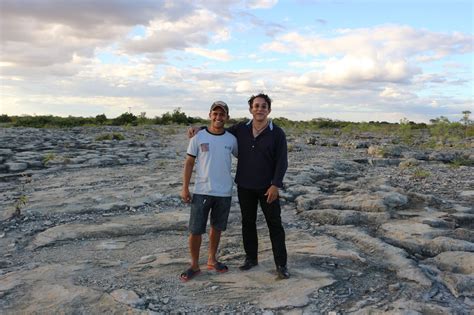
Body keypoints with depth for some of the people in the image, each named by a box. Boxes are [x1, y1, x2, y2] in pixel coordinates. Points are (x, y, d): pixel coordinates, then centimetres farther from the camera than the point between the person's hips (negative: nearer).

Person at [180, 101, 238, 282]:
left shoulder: (231, 139, 1)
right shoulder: (198, 137, -4)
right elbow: (189, 163, -1)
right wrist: (185, 188, -5)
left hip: (224, 192, 2)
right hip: (202, 192, -2)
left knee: (217, 228, 15)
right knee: (195, 230, 0)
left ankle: (212, 260, 32)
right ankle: (194, 265, 18)